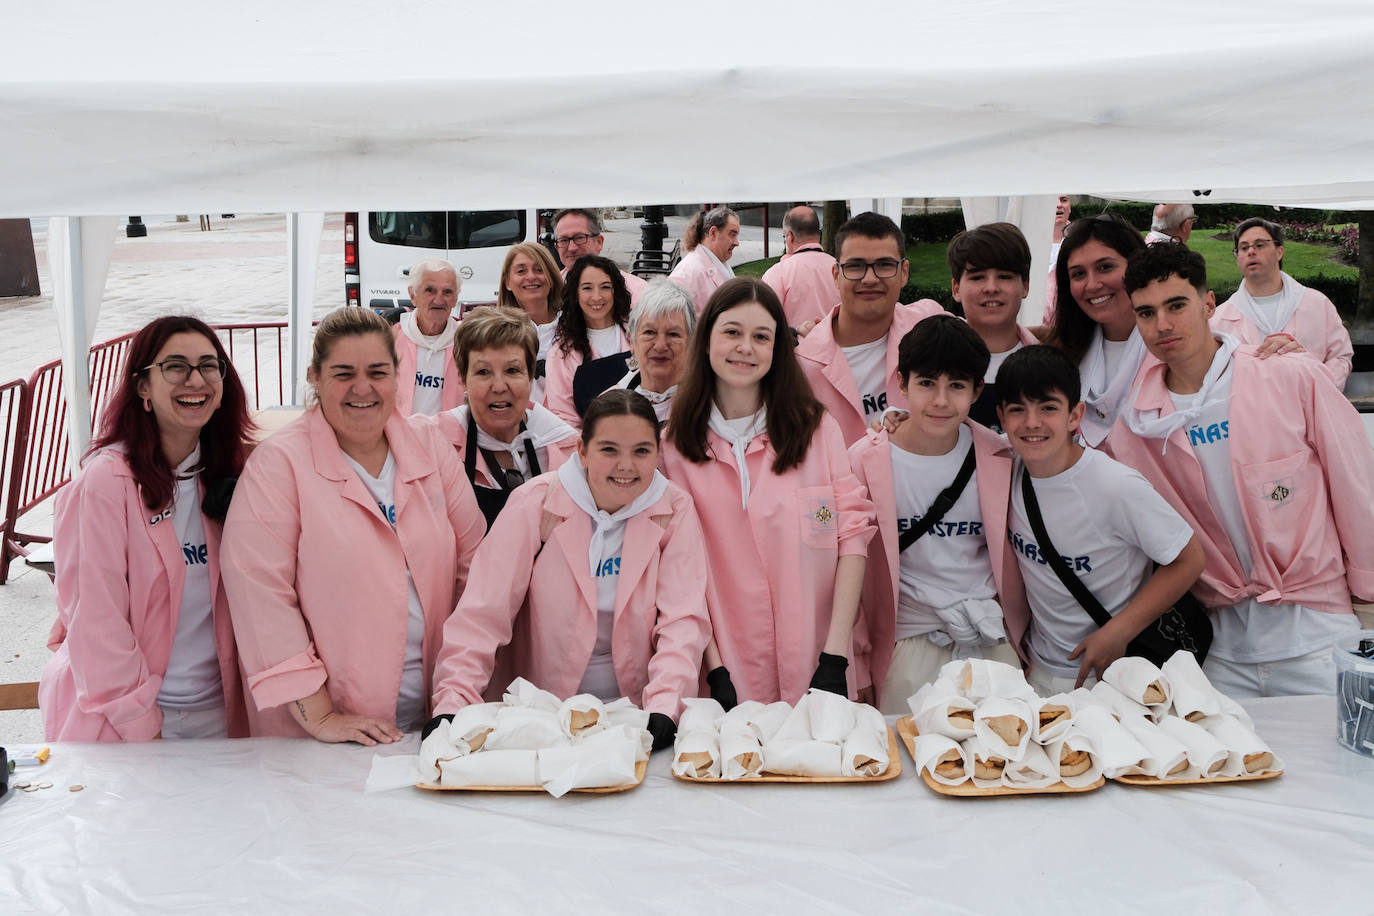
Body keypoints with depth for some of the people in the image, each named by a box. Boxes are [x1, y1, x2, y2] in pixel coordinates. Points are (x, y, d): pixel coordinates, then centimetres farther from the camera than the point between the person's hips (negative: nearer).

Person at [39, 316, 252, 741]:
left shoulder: (225, 474, 3)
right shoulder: (105, 481, -16)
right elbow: (95, 622, -17)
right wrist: (142, 727, -15)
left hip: (218, 713, 5)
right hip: (122, 726, -5)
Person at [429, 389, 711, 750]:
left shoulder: (675, 511, -1)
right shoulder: (535, 504, -5)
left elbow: (683, 619, -8)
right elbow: (484, 613, -9)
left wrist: (663, 706, -24)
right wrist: (453, 703, -22)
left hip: (638, 712, 0)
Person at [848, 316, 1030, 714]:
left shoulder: (999, 457, 1)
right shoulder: (865, 461, -5)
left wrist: (1022, 635, 16)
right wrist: (858, 666, 4)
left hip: (992, 636, 2)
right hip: (911, 637, -2)